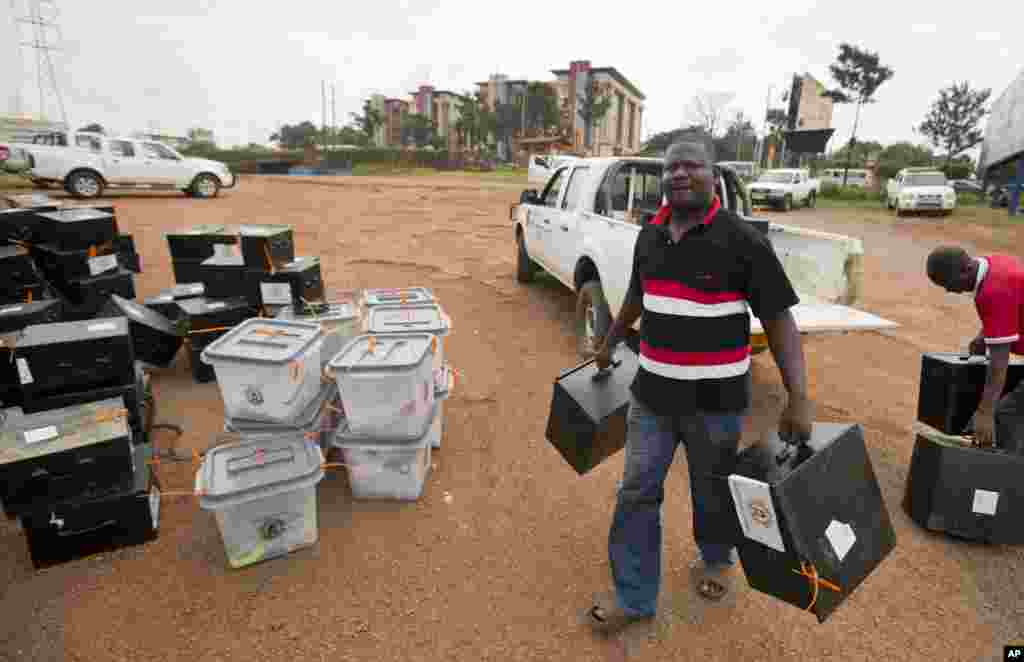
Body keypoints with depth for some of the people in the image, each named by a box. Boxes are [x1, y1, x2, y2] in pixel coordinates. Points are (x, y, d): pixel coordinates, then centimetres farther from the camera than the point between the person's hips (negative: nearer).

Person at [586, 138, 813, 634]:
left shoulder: (743, 240, -13)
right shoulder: (649, 236, 2)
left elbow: (778, 319, -12)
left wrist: (798, 398, -20)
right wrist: (608, 344, 28)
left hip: (715, 398, -4)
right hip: (652, 393, 4)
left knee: (713, 491, 19)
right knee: (637, 492, 8)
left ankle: (716, 558, 51)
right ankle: (634, 597, 27)